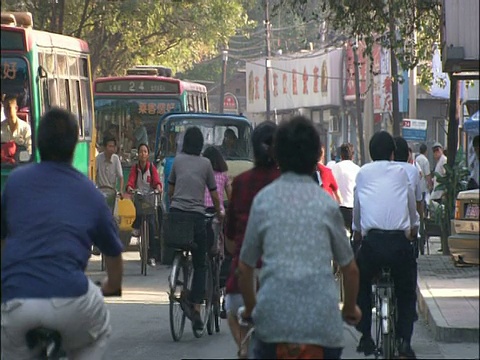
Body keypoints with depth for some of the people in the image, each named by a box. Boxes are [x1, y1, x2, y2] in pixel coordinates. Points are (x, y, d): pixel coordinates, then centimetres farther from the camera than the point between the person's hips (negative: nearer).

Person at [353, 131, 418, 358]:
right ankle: (404, 340, 3)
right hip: (400, 241, 0)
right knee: (406, 292, 18)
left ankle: (366, 339, 17)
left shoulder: (363, 173, 14)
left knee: (361, 286, 25)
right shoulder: (401, 172, 14)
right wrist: (413, 227, 49)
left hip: (372, 240, 0)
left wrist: (357, 230, 48)